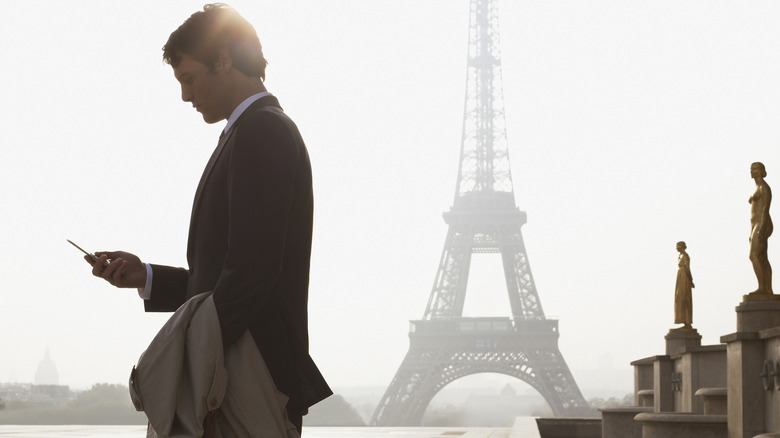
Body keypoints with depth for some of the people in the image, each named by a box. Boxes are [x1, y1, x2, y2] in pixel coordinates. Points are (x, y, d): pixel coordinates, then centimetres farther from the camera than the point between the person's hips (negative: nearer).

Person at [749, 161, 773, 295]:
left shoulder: (764, 187, -8)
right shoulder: (758, 189, 22)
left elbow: (765, 209, -17)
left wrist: (762, 229, -26)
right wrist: (753, 233, 23)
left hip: (763, 225, -10)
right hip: (756, 226, 10)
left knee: (754, 256, -17)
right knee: (762, 259, 5)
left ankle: (762, 287, -21)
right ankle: (768, 290, 2)